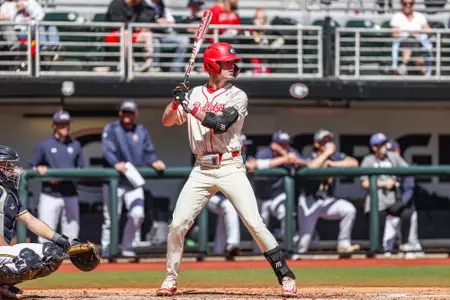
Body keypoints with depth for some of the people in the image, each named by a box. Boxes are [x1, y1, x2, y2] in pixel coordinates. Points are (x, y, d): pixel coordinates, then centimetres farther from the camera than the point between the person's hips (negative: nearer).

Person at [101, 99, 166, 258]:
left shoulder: (141, 131, 13)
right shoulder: (111, 129, -1)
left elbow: (149, 152, 6)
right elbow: (107, 150, -16)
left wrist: (154, 162, -17)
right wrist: (116, 164, -34)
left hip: (134, 181, 4)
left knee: (137, 214, -7)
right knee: (111, 216, -3)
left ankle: (127, 245, 9)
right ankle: (106, 248, 8)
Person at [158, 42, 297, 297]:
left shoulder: (237, 96, -2)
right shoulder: (194, 94, 9)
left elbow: (220, 124, -16)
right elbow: (167, 121, 6)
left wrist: (189, 105, -18)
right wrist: (177, 100, -13)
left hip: (231, 168, -3)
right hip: (202, 170, 3)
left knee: (255, 223, -11)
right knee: (178, 224, -4)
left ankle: (285, 275, -5)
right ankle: (171, 280, 12)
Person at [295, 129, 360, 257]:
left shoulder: (336, 157, 3)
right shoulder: (311, 158, -7)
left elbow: (354, 163, -11)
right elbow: (311, 167, -33)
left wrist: (332, 164, -17)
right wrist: (327, 153, -25)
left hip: (328, 201, 4)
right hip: (309, 202, -4)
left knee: (349, 209, -24)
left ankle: (343, 245, -14)